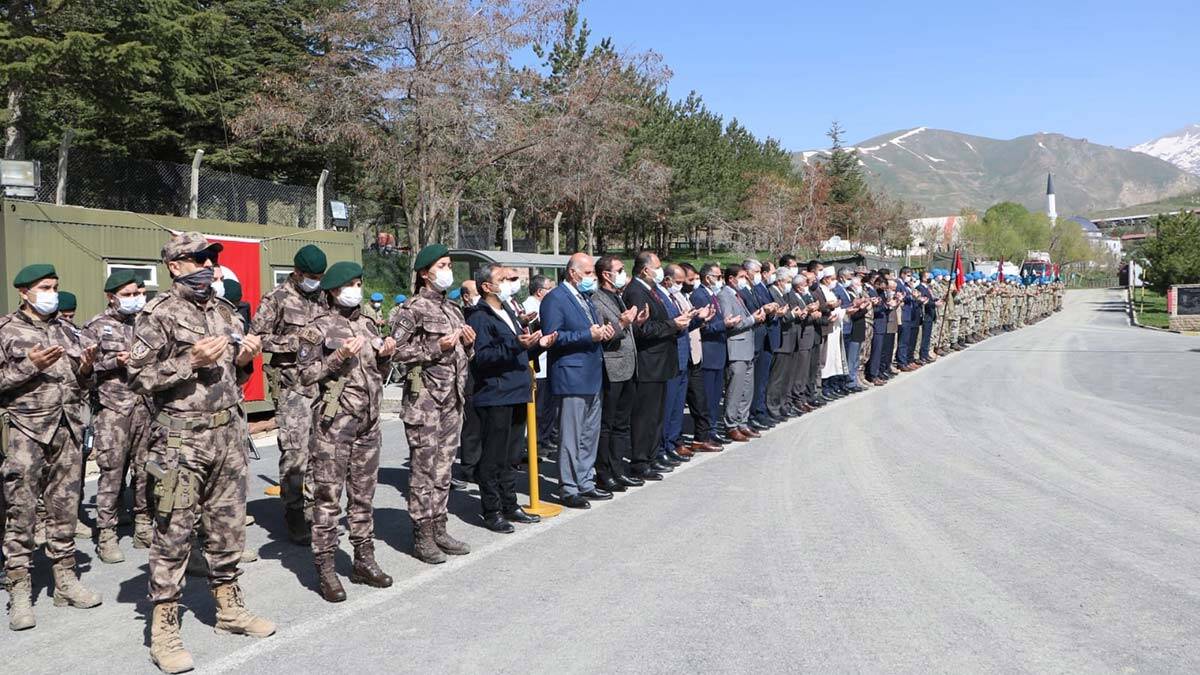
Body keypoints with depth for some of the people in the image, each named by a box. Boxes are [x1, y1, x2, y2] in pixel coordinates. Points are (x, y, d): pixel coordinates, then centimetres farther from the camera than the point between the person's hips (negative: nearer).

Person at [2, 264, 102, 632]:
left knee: (65, 509, 9)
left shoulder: (65, 332, 16)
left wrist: (85, 369, 1)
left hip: (68, 430, 5)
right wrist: (31, 366, -16)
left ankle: (65, 580, 17)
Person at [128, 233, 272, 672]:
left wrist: (244, 361, 0)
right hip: (183, 438, -6)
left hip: (230, 433, 6)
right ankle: (164, 630, 7)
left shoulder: (224, 312, 14)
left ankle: (229, 608, 28)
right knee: (174, 533, -2)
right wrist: (191, 361, -19)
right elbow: (139, 377, -10)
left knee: (229, 526, 14)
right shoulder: (159, 314, -5)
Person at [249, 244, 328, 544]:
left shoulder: (322, 297, 15)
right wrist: (295, 342, -14)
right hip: (291, 384, -5)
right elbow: (256, 336, -7)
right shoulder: (277, 299, -2)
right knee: (295, 451, -7)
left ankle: (313, 510, 19)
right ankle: (294, 516, 4)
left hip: (322, 381, 5)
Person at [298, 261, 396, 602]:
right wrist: (339, 356, -19)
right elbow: (306, 374, -8)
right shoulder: (319, 328, -3)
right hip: (333, 423, -6)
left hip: (368, 421, 6)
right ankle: (325, 568, 5)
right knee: (328, 496, -2)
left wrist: (386, 355, 0)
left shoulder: (368, 325, 14)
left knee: (364, 494, 12)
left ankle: (364, 561, 21)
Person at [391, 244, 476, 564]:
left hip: (453, 398, 7)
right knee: (423, 468, -3)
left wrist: (468, 343, 3)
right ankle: (422, 537, 5)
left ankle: (438, 529, 20)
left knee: (443, 468, 12)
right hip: (425, 397, -7)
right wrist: (436, 348, -17)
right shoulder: (413, 308, -6)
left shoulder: (453, 309, 16)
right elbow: (397, 350, -12)